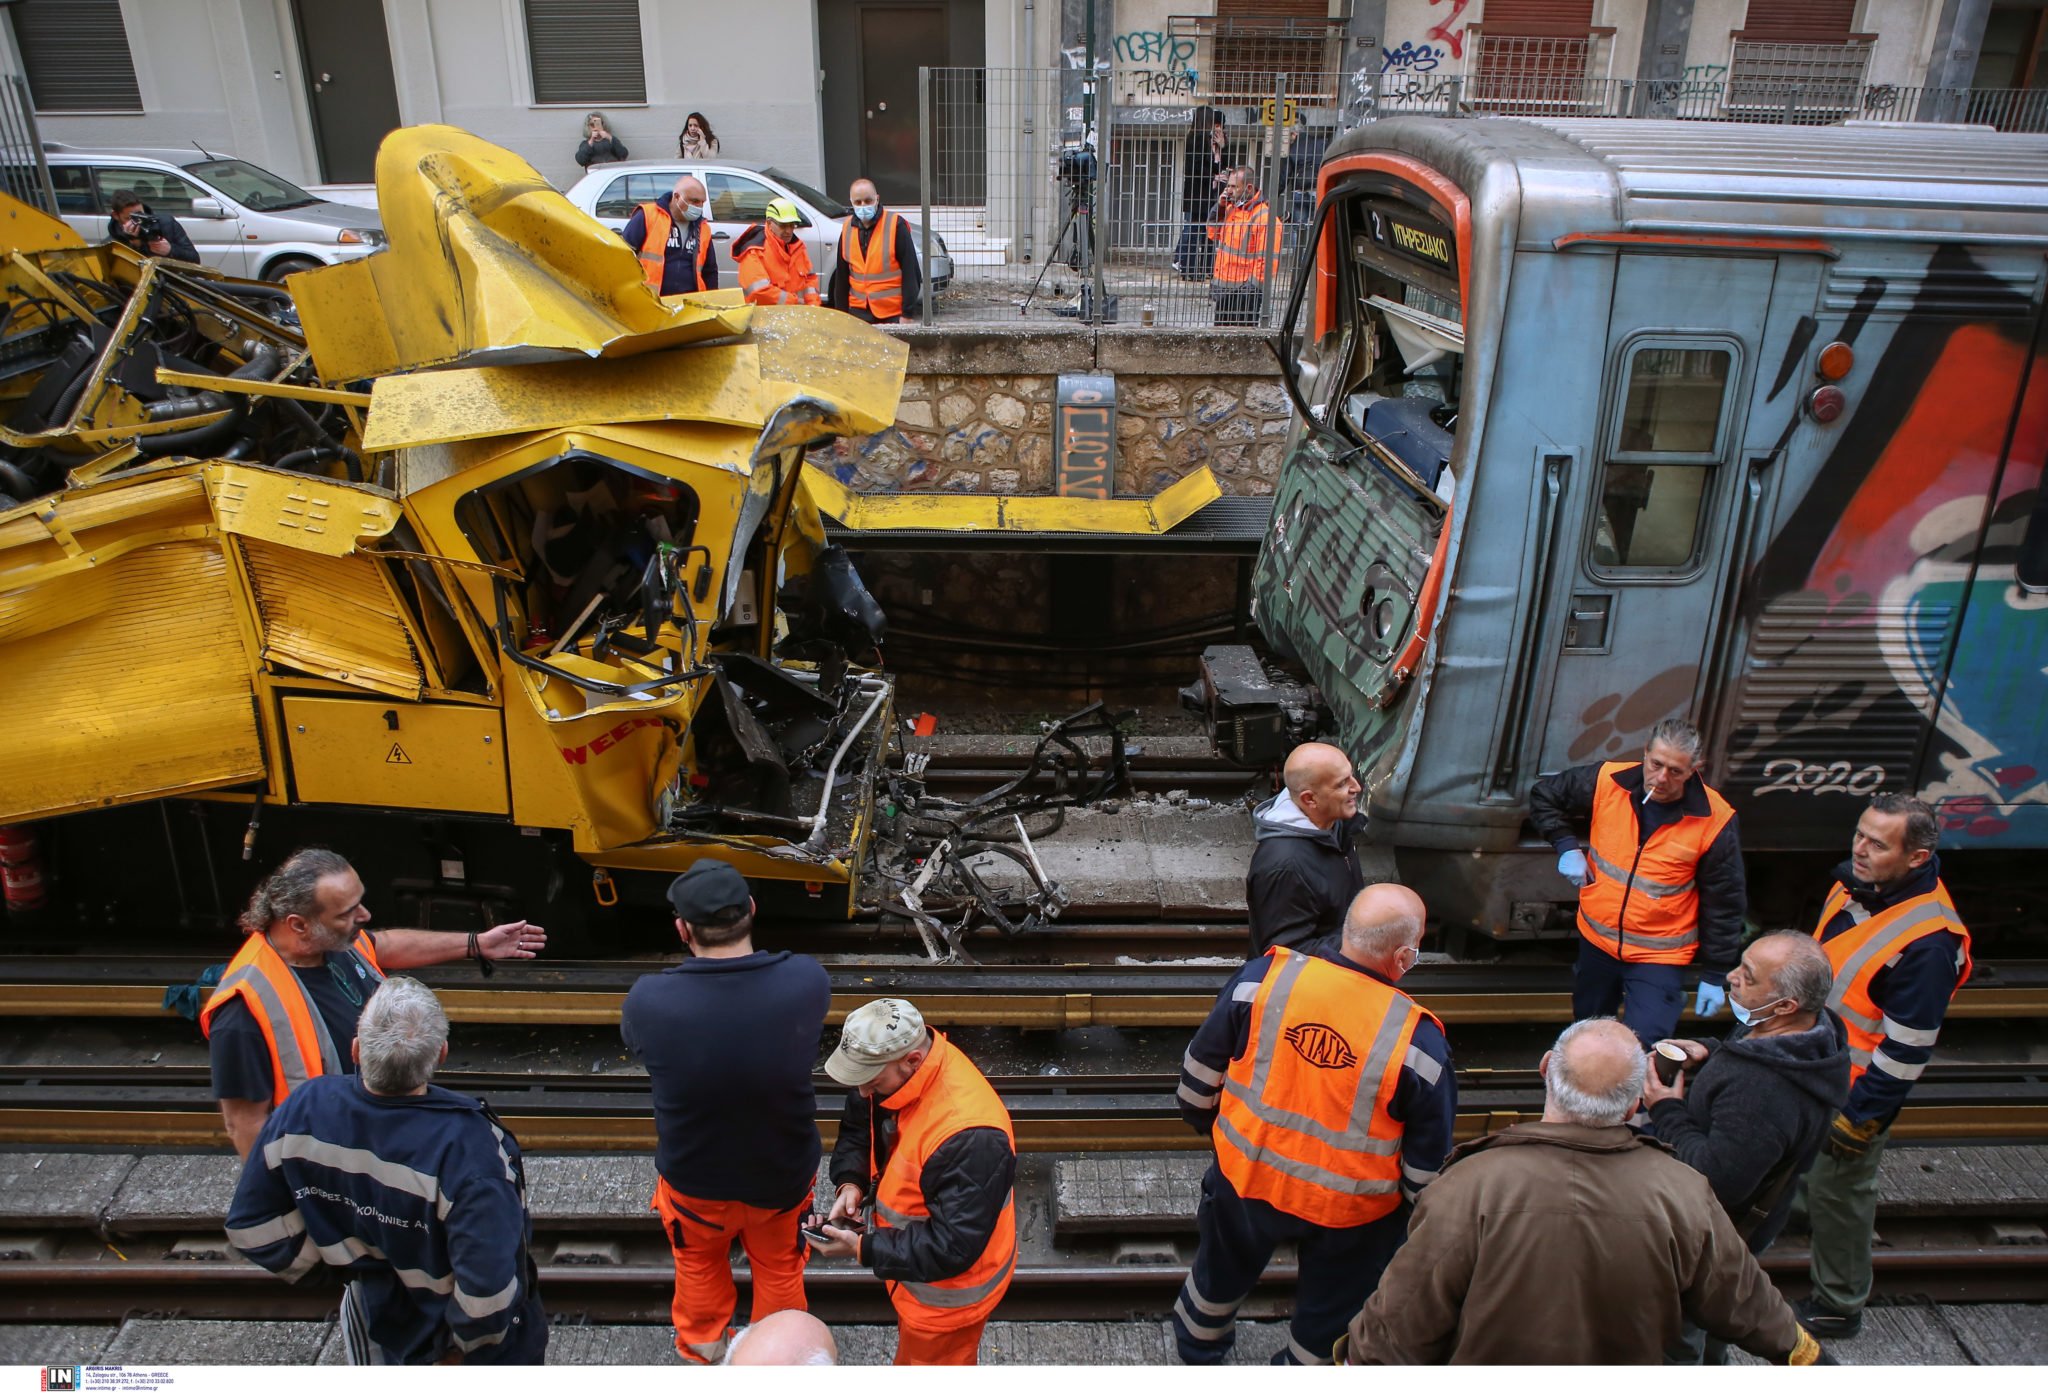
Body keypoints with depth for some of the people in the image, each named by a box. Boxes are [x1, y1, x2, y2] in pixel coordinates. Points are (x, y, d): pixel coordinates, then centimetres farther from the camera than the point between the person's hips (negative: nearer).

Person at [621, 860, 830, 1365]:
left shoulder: (649, 1001, -34)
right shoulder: (807, 981, -30)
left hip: (695, 1177, 0)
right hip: (784, 1173, 0)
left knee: (699, 1266, 32)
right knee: (779, 1268, 30)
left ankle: (701, 1353, 57)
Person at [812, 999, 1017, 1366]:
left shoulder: (970, 1136, -40)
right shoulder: (891, 1068, -15)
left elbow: (953, 1246, -33)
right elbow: (857, 1129, 4)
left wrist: (862, 1249, -31)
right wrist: (851, 1183, -14)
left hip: (948, 1290, -7)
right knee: (911, 1352, 31)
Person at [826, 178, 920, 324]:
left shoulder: (896, 225, -7)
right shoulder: (847, 229, 8)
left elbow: (910, 273, -9)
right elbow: (841, 277, 13)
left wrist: (907, 314, -12)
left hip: (892, 314, -4)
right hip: (858, 312, 5)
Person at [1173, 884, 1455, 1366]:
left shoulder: (1263, 976, -21)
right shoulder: (1419, 1041, -25)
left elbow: (1202, 1066, -6)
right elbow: (1427, 1164, -13)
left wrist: (1204, 1119, 13)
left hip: (1247, 1177, 3)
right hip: (1348, 1213, -3)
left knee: (1221, 1273, 32)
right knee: (1328, 1310, 26)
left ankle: (1196, 1350, 59)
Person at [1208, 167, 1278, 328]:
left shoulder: (1264, 217, -16)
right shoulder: (1231, 209, 11)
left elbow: (1267, 260, -19)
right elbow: (1213, 234, 21)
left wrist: (1253, 288, -21)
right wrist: (1219, 207, 7)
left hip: (1245, 292, -9)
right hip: (1224, 289, 9)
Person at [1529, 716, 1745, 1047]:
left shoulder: (1714, 821, -18)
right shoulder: (1607, 782, -13)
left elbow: (1724, 905, -8)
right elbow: (1543, 795, 6)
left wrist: (1715, 976, -4)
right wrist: (1566, 845, -7)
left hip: (1660, 958, -3)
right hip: (1596, 941, 4)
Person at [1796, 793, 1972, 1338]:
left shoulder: (1929, 940, -30)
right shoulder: (1854, 881, -6)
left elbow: (1907, 1048, -24)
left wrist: (1860, 1115, -17)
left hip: (1857, 1089, -7)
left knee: (1837, 1192, 9)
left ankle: (1839, 1306, 28)